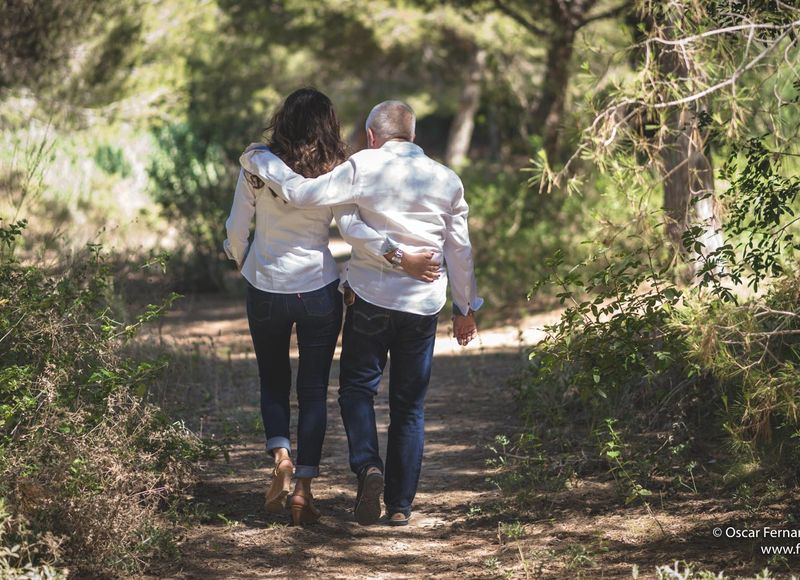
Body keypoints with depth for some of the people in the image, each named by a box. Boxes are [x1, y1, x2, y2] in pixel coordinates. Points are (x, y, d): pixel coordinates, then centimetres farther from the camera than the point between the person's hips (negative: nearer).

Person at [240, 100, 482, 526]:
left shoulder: (364, 167, -8)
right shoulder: (446, 180, 6)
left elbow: (302, 193, -11)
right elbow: (460, 250, 11)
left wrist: (259, 160, 3)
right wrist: (465, 307, 21)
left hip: (371, 298, -3)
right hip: (423, 304, 3)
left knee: (357, 387, 10)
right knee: (409, 403, 9)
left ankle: (367, 465, -16)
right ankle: (400, 504, 9)